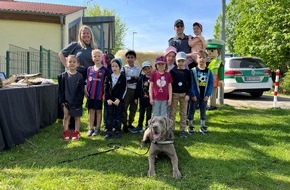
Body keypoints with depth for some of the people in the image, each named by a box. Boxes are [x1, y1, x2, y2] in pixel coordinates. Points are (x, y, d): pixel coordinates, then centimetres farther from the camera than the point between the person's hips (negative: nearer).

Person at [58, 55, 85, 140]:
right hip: (66, 101, 1)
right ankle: (66, 133, 22)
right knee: (66, 117, 9)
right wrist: (62, 100, -4)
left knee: (77, 117, 9)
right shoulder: (63, 76, -1)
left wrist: (79, 101, -12)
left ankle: (76, 133, 22)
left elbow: (81, 91, -5)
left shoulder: (80, 76, -5)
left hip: (77, 102, -1)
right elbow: (61, 89, 1)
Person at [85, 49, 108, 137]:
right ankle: (91, 128, 17)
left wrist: (105, 93, -9)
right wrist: (85, 90, 3)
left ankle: (97, 128, 17)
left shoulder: (104, 70, -2)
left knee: (98, 110, 7)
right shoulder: (89, 69, 8)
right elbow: (86, 81, 12)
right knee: (91, 110, 9)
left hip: (99, 94, -3)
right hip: (90, 94, 3)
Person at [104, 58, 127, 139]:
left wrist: (119, 99, -13)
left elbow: (124, 89, -6)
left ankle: (117, 131, 14)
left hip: (119, 100, -2)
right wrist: (108, 99, -7)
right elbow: (106, 89, 4)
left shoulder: (123, 77, -2)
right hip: (109, 100, 2)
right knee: (109, 116, 4)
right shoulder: (108, 77, 5)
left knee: (118, 116, 6)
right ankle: (108, 132, 9)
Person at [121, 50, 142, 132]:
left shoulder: (138, 69, 11)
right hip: (126, 90, -3)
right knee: (124, 107, -4)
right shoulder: (124, 68, 3)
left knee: (133, 108, 7)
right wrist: (132, 78, -11)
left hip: (135, 90, 3)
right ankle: (125, 124, 6)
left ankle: (130, 123, 21)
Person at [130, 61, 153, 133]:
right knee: (141, 113, 14)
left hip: (150, 99, -2)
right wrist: (136, 98, 1)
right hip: (142, 98, 3)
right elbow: (137, 88, 2)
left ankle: (147, 126, 20)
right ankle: (139, 126, 26)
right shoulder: (141, 78, -1)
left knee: (149, 113, 5)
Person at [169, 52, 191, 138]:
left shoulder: (187, 72, 3)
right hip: (174, 94, -1)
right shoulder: (172, 71, 0)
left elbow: (189, 84, 3)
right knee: (172, 112, 3)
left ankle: (183, 130, 13)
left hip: (184, 94, 1)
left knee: (183, 113, 6)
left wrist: (188, 94, -6)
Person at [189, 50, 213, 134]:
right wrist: (192, 95, -14)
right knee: (192, 111, 6)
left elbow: (211, 84, 1)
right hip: (195, 96, -3)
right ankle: (190, 126, 19)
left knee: (203, 111, 13)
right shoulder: (193, 71, -7)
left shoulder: (209, 71, 2)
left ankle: (203, 126, 25)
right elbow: (191, 84, -10)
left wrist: (208, 95, -6)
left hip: (204, 96, 3)